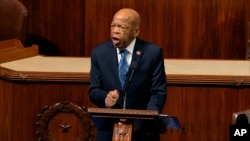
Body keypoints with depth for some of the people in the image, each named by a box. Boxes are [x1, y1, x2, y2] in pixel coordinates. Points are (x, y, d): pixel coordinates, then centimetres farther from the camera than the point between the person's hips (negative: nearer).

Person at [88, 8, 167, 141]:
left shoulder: (153, 52, -7)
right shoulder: (99, 53, 0)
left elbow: (158, 92, -7)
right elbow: (93, 91, 2)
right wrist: (105, 98, -21)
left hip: (143, 129, -1)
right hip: (108, 128, 1)